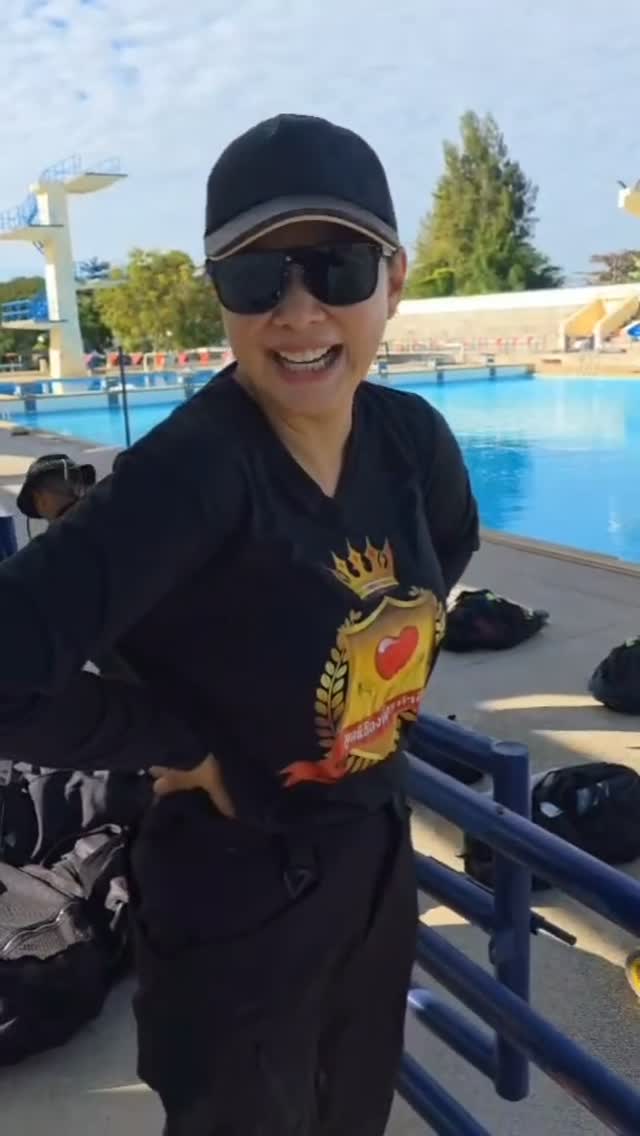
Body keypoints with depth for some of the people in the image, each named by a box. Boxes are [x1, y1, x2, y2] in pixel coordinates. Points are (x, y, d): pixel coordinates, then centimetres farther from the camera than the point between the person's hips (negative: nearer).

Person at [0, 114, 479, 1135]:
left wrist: (389, 681, 4)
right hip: (235, 894, -6)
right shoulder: (193, 470, -31)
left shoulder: (410, 435, -10)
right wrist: (182, 746, -23)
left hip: (378, 853, 6)